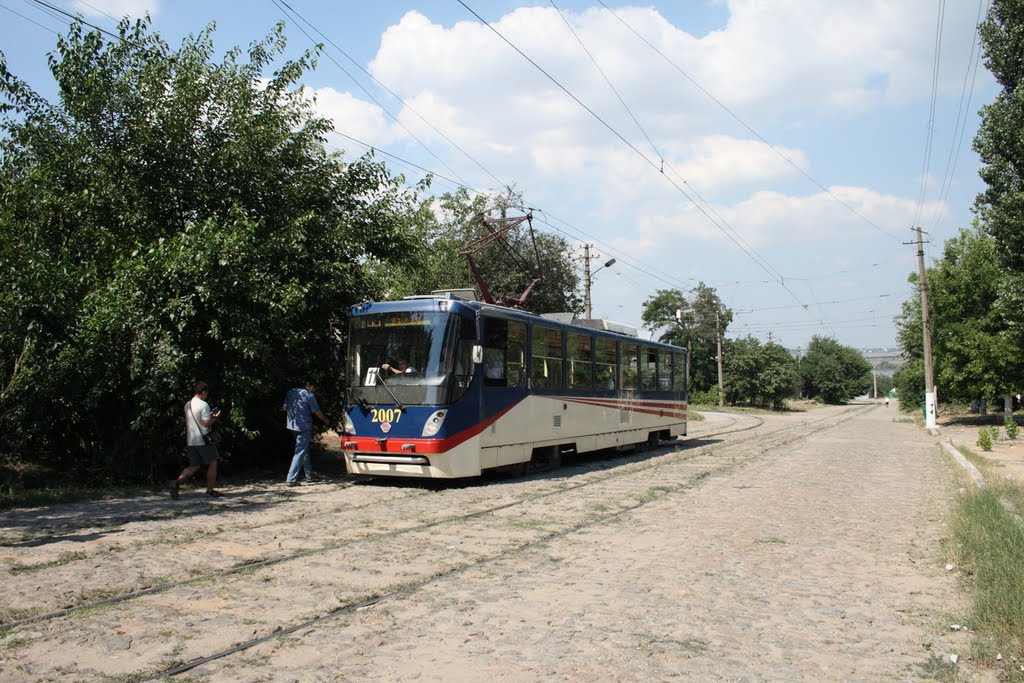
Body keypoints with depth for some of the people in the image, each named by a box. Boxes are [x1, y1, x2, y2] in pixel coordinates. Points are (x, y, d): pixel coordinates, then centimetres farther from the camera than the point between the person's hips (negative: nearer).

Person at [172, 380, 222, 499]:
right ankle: (210, 490, 14)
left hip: (190, 441, 7)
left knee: (194, 467, 9)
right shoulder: (203, 405, -13)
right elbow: (206, 423, -19)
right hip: (203, 440, -7)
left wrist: (209, 414, 21)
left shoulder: (187, 405, 12)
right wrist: (215, 417, -1)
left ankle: (177, 482, -14)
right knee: (212, 463, 10)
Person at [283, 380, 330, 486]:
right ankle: (291, 479, -11)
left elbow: (284, 408, 10)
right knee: (300, 452, -4)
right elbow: (317, 412, -6)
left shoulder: (290, 392, 5)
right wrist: (325, 420, 11)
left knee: (305, 451, 20)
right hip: (304, 427, -7)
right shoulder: (309, 395, -12)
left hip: (293, 425, 7)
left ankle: (309, 476, 29)